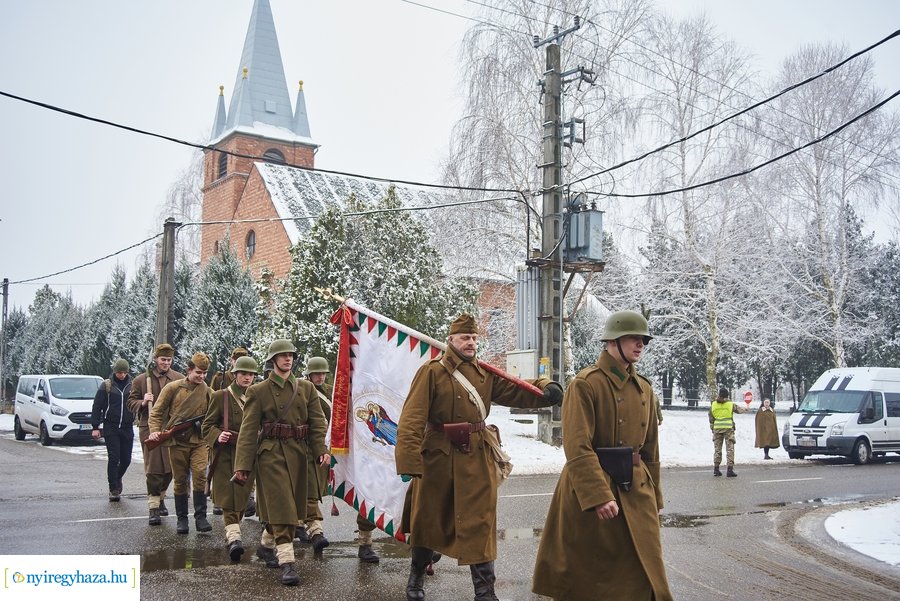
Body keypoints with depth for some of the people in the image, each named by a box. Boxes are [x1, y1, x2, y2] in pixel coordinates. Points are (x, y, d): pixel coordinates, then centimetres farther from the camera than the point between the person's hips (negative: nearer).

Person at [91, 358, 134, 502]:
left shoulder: (132, 385, 4)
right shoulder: (106, 386, 0)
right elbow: (97, 407, 2)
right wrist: (95, 427, -2)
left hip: (127, 428, 2)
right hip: (111, 428, -2)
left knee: (126, 459, 6)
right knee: (113, 458, -4)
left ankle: (117, 478, 35)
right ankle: (114, 489, 5)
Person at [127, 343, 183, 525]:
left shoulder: (179, 379, 6)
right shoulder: (141, 380, 4)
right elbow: (131, 402, 10)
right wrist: (143, 402, -11)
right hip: (150, 429, -2)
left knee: (170, 468, 9)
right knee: (153, 469, -2)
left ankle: (160, 497, 32)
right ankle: (153, 507, 2)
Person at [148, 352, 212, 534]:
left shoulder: (208, 392, 5)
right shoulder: (173, 388, -1)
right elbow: (157, 412, 3)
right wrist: (155, 430, -11)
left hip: (199, 441, 0)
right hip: (177, 442, 0)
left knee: (200, 475, -15)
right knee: (180, 481, 7)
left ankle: (200, 517, -8)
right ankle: (182, 519, 19)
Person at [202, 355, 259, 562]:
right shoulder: (220, 396, 0)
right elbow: (207, 426, 1)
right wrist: (218, 436, -19)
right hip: (226, 455, -3)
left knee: (243, 496, 8)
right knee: (229, 496, -10)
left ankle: (231, 533, 25)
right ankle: (233, 537, -15)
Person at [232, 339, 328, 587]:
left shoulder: (306, 388, 9)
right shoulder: (258, 391, -1)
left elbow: (317, 422, 3)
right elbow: (248, 430, -5)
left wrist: (322, 450, -13)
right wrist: (242, 466, -11)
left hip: (298, 453, 4)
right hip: (271, 454, -4)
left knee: (290, 507, 14)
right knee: (281, 507, -9)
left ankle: (266, 546, 37)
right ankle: (287, 562, -7)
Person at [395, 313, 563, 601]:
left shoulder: (486, 373, 8)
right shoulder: (432, 372, -7)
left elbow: (518, 391, 4)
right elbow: (412, 419, -15)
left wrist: (545, 388, -19)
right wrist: (408, 461, -24)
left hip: (477, 459, 3)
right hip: (438, 457, -3)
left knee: (479, 523, 3)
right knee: (427, 520, 13)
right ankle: (417, 576, 37)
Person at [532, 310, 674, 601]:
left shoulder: (644, 388, 10)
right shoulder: (585, 383, -12)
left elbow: (650, 447, 16)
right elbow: (578, 448, -19)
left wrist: (654, 496, 16)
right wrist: (598, 496, -26)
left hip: (635, 489, 6)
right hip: (590, 488, -6)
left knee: (646, 572, 9)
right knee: (585, 572, 7)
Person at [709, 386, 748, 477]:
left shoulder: (713, 405, 4)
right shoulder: (730, 404, -2)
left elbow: (711, 419, 8)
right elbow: (739, 409, 15)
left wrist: (712, 429, 18)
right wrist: (745, 409, 36)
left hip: (717, 428, 2)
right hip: (728, 428, -2)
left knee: (717, 448, 10)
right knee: (730, 448, 0)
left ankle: (716, 469, 11)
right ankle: (730, 470, -7)